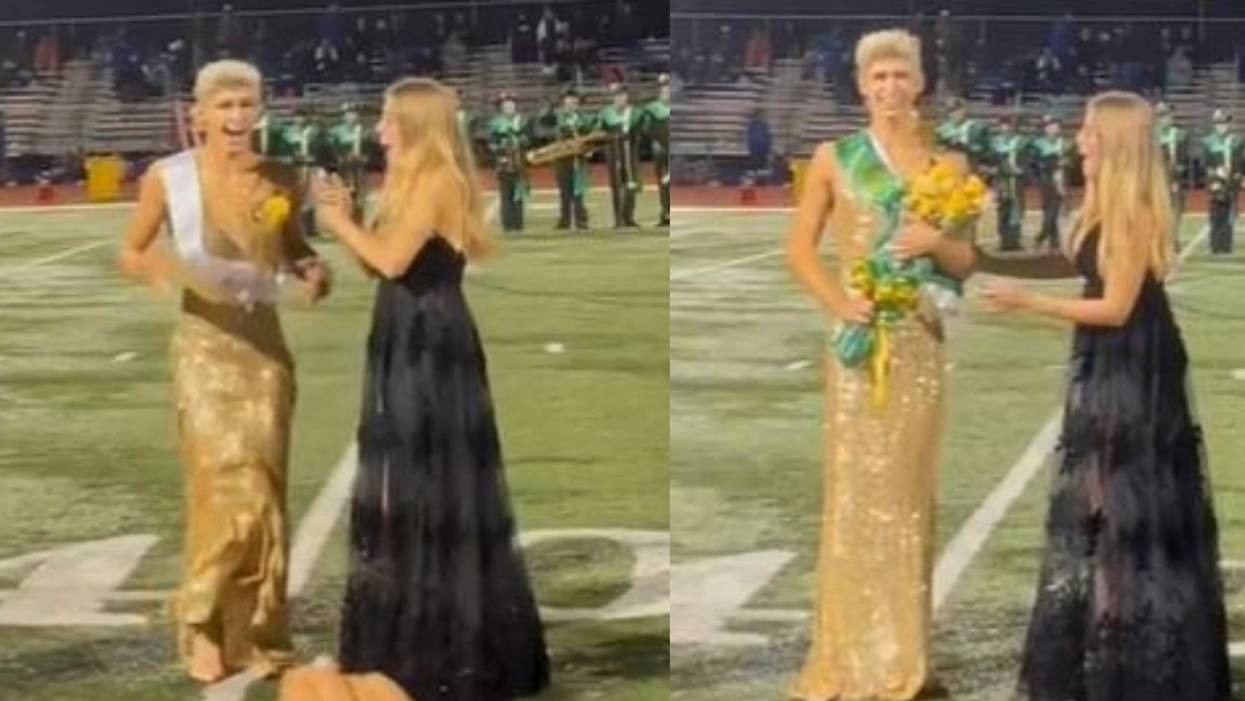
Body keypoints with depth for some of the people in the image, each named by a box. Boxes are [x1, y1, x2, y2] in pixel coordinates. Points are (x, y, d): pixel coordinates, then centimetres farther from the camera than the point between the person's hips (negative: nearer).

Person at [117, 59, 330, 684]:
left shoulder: (279, 180, 0)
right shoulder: (168, 179, -7)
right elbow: (130, 255, 2)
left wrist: (314, 268, -6)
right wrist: (163, 268, -20)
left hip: (265, 343, 3)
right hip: (205, 345, -3)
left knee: (263, 488, 5)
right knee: (224, 488, -8)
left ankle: (256, 631, 16)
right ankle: (204, 627, 8)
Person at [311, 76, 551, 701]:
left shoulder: (438, 179, -14)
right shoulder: (410, 181, 16)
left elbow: (391, 260, -21)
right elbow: (377, 263, 12)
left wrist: (339, 222, -8)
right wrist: (344, 213, 4)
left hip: (432, 345, -10)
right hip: (409, 342, 10)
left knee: (436, 482, -4)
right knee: (409, 480, 13)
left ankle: (456, 647, 4)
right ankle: (415, 629, 22)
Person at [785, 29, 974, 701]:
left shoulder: (948, 164, 8)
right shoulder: (833, 159, 2)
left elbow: (968, 262, 10)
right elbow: (799, 249, 2)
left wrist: (937, 242, -11)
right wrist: (838, 301, -12)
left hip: (924, 339, 2)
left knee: (912, 486, 6)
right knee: (859, 487, -4)